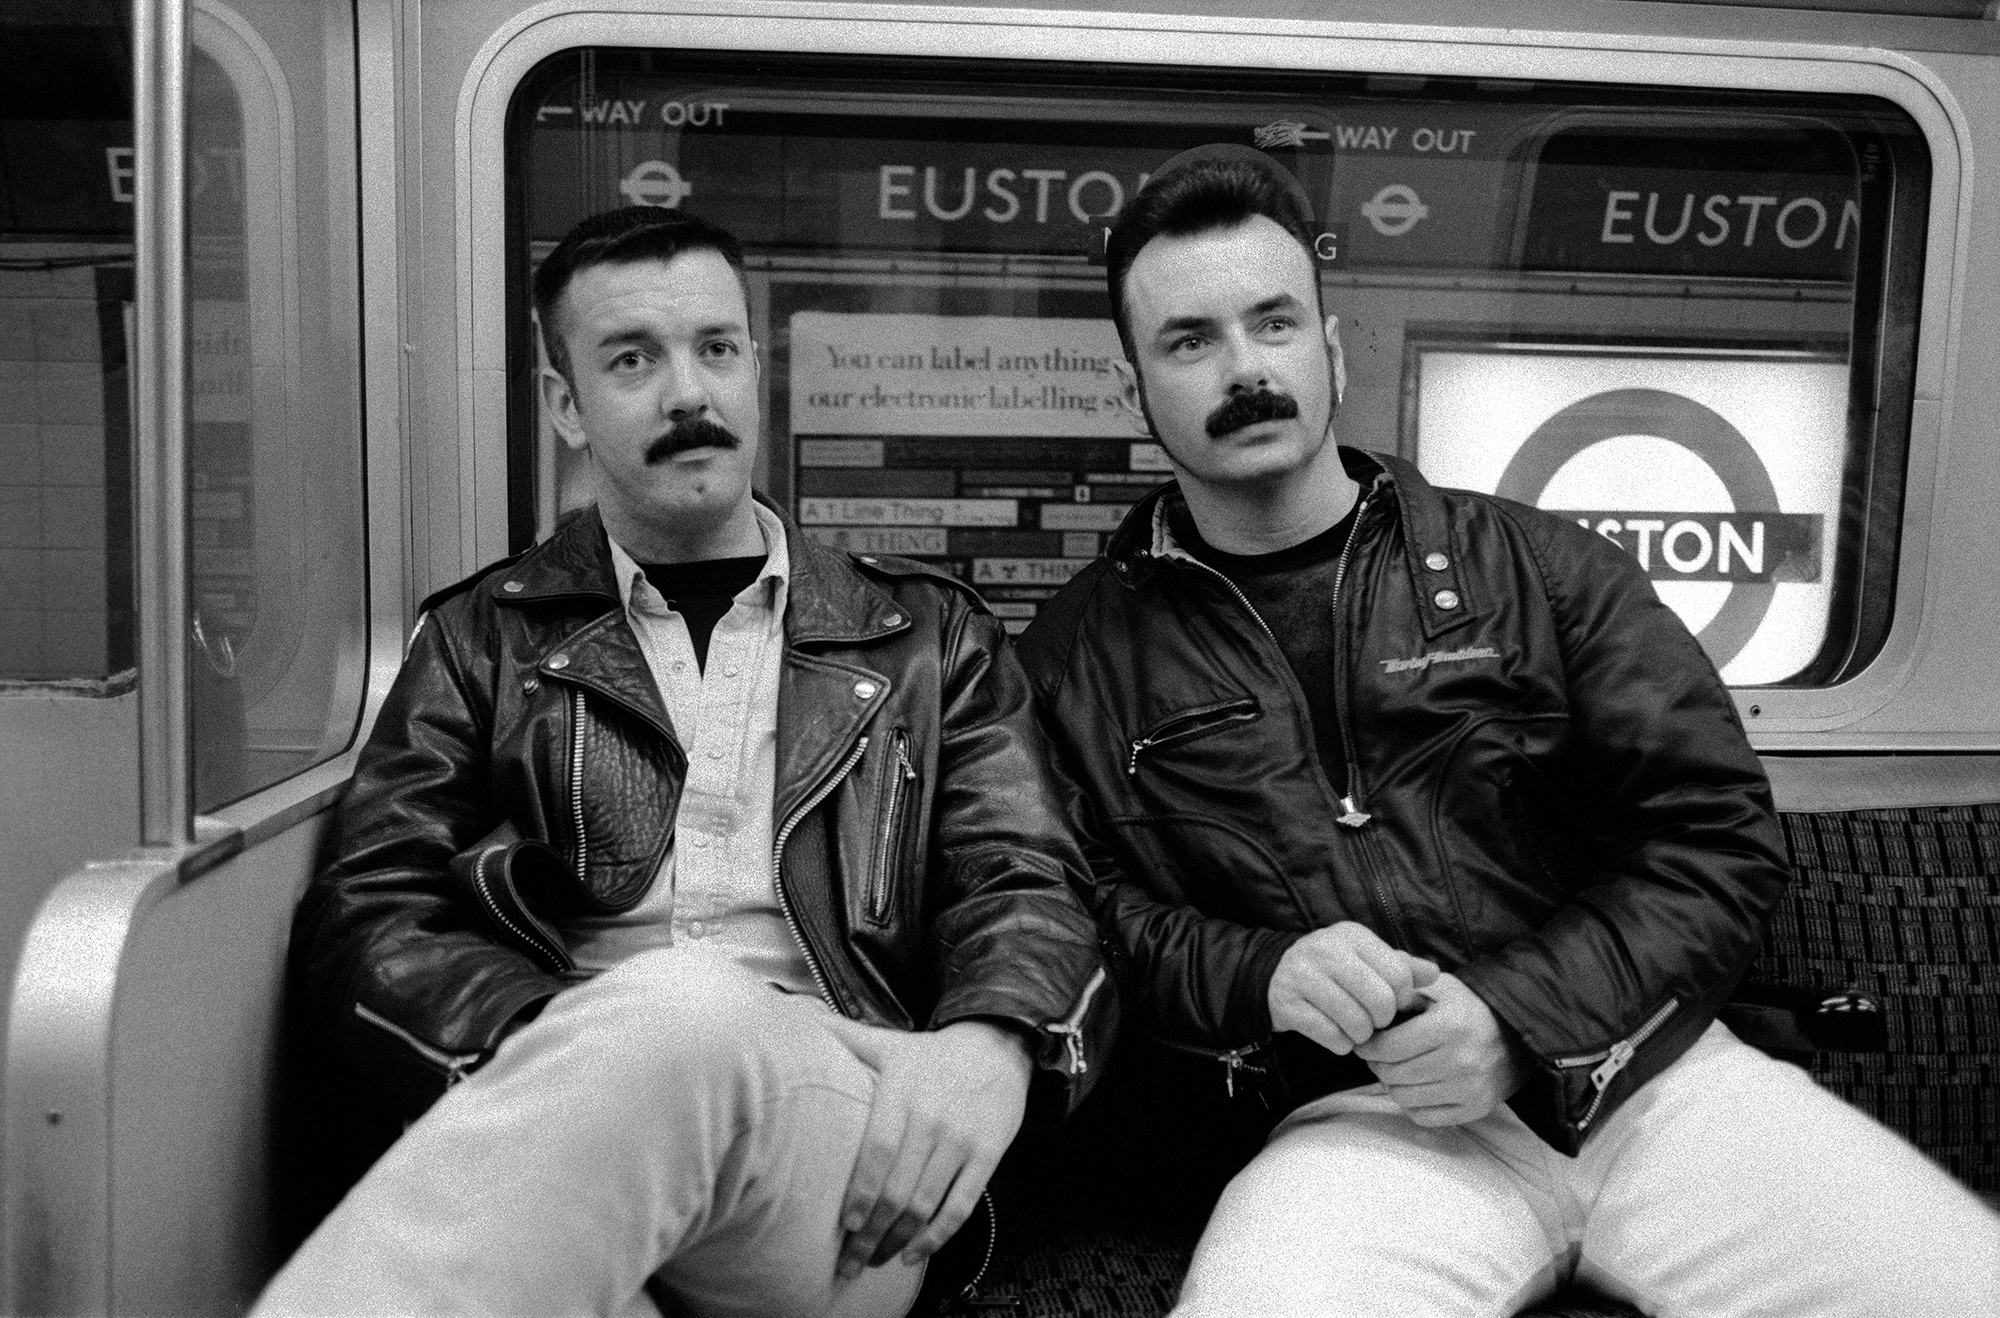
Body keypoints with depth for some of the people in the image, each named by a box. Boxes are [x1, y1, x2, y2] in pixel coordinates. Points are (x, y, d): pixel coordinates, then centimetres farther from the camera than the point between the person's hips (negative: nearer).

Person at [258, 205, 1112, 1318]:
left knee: (690, 1016, -36)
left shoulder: (929, 633, 18)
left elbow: (1027, 886, 10)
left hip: (840, 1161, 2)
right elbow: (366, 918, 7)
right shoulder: (483, 638, 17)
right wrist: (558, 1050, -15)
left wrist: (990, 1048, -15)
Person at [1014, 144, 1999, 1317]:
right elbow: (1083, 914, 5)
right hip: (1362, 1121, -2)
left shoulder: (1534, 566, 9)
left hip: (1645, 1072, 3)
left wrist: (1527, 1014, -10)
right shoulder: (1084, 653, 8)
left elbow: (1720, 833, 5)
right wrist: (1257, 978, -15)